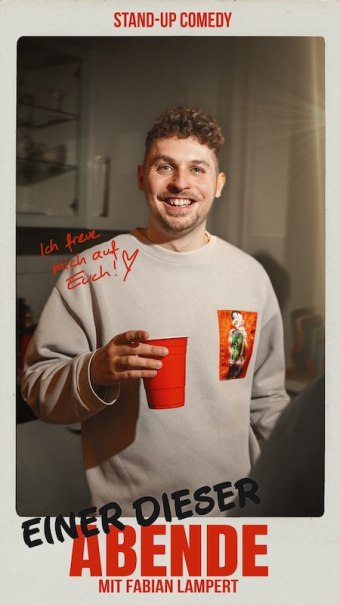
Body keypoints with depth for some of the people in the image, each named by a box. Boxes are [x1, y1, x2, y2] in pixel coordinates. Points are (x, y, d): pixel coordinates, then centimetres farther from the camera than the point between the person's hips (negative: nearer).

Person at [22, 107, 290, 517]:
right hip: (122, 503, -2)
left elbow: (266, 400, 6)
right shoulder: (92, 270, -11)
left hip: (232, 501, 3)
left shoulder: (251, 276, -1)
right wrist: (96, 372, -27)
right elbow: (38, 388, -9)